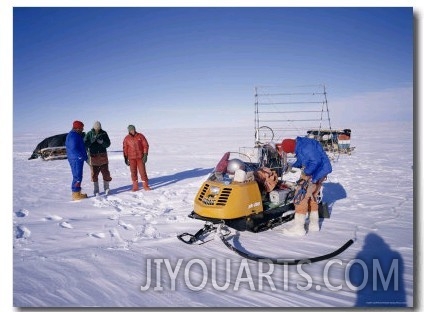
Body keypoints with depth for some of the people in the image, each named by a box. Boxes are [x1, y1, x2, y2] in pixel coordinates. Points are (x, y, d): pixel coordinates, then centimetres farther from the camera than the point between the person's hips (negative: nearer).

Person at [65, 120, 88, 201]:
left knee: (78, 176, 16)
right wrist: (84, 157, -20)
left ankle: (77, 193, 24)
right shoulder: (73, 136, -16)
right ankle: (76, 194, -1)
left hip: (78, 159, 11)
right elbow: (74, 149, -23)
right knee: (77, 177, -6)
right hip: (76, 159, -11)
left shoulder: (76, 135, 17)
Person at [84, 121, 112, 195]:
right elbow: (85, 144, -10)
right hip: (93, 156, -1)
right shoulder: (89, 134, -3)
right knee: (94, 173, 5)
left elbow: (108, 144, -2)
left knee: (105, 172, 3)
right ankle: (96, 190, 16)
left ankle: (106, 188, 19)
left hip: (103, 155, 1)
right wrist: (92, 140, -24)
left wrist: (102, 142, -21)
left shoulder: (104, 133, 0)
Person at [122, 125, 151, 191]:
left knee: (142, 171, -2)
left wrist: (145, 155, -10)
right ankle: (135, 186, 14)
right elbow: (125, 149, 7)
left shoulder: (140, 136, -2)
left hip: (140, 157, -1)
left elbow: (145, 145, -2)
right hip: (131, 158, 1)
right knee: (133, 172, 5)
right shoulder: (126, 138, 2)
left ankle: (145, 186, 7)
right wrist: (126, 159, 6)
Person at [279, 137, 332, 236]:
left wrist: (306, 173, -22)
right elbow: (301, 160, 23)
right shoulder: (300, 145, 9)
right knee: (312, 197, 19)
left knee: (301, 196, -7)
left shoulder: (305, 147, -24)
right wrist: (293, 167, 11)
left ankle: (298, 228, -3)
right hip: (321, 172, 11)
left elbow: (315, 161, -28)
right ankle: (314, 224, 29)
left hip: (315, 173, -11)